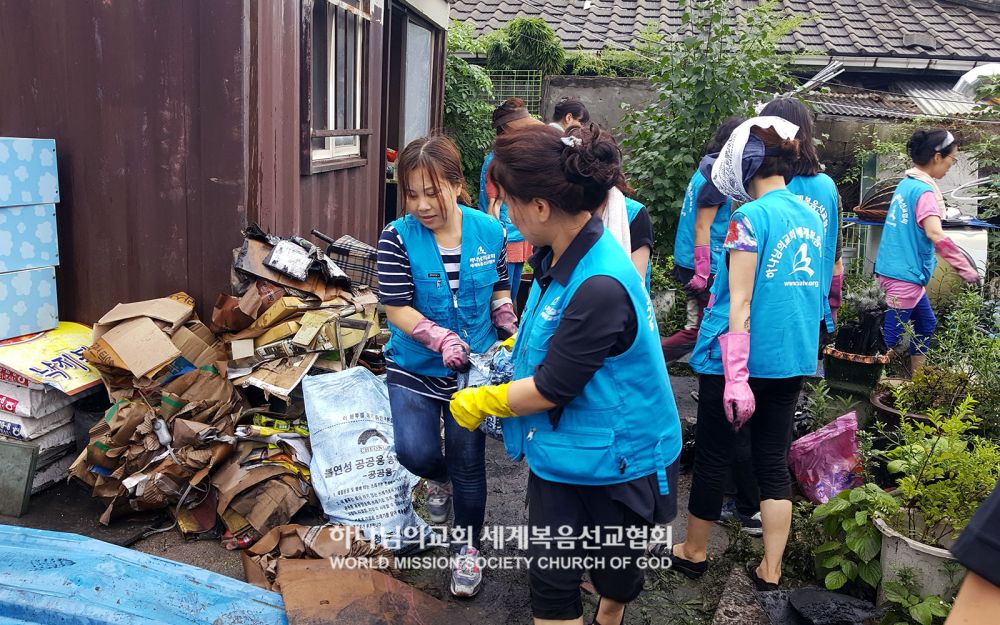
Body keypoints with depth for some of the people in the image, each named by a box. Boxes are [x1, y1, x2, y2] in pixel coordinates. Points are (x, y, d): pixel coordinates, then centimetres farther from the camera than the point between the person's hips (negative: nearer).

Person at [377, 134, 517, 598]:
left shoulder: (490, 231, -7)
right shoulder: (398, 237, -15)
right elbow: (396, 309, -16)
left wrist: (509, 325, -9)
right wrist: (440, 338, -30)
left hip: (473, 368, 1)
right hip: (415, 367, -1)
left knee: (468, 462, 6)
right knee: (415, 452, -13)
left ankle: (467, 549, 30)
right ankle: (439, 480, 27)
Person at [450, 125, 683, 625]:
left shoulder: (601, 287, -32)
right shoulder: (557, 255, -4)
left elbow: (550, 387, -23)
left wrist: (480, 402, -9)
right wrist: (518, 344, 13)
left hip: (615, 461, -7)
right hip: (561, 450, 7)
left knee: (614, 572, 19)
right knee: (549, 580, 12)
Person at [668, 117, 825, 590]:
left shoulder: (751, 217, -15)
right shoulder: (810, 217, 7)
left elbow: (740, 303, -18)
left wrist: (736, 376, -18)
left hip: (743, 358, -6)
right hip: (793, 359, 7)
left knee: (712, 457, 10)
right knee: (774, 462, 13)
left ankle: (694, 552, 28)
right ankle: (770, 572, 17)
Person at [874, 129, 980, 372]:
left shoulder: (907, 184, 11)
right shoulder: (924, 190, -17)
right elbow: (936, 234, -30)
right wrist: (966, 268, -27)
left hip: (899, 269, 10)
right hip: (904, 274, -10)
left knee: (926, 323, 21)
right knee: (893, 334, -4)